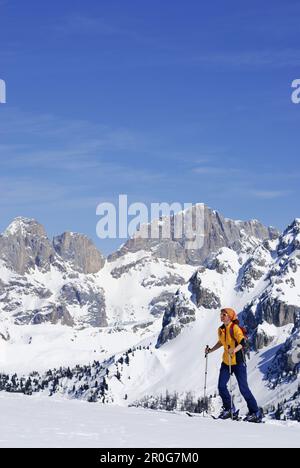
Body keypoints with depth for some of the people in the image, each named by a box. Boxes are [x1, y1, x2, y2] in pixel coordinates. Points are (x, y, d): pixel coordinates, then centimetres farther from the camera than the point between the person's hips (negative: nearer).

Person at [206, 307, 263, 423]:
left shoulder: (235, 328, -14)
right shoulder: (221, 330, 8)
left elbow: (242, 342, -27)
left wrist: (234, 350, -43)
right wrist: (211, 350, 17)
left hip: (238, 362, -7)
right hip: (226, 361, 7)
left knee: (243, 388, -6)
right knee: (221, 386, -3)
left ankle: (256, 412, 5)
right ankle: (230, 410, 11)